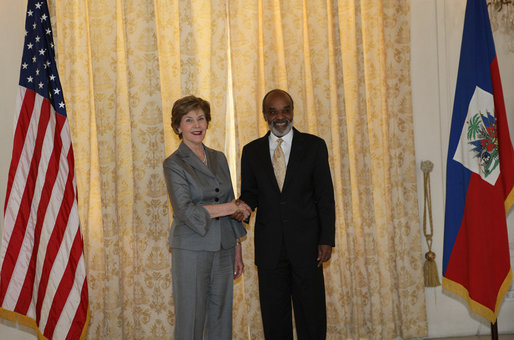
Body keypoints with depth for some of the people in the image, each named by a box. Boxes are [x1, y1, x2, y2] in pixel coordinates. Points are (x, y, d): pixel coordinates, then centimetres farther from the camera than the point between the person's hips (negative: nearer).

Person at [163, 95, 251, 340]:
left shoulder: (219, 159, 12)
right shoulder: (174, 164, -5)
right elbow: (186, 211, -16)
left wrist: (238, 252, 12)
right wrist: (231, 207, -12)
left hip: (223, 250, 5)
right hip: (191, 251, -5)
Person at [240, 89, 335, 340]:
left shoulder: (314, 146, 2)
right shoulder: (251, 151, 8)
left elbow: (325, 197, 1)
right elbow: (249, 194, 10)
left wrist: (326, 239, -6)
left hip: (306, 244, -1)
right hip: (269, 248, 2)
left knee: (312, 317, 4)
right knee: (274, 318, 8)